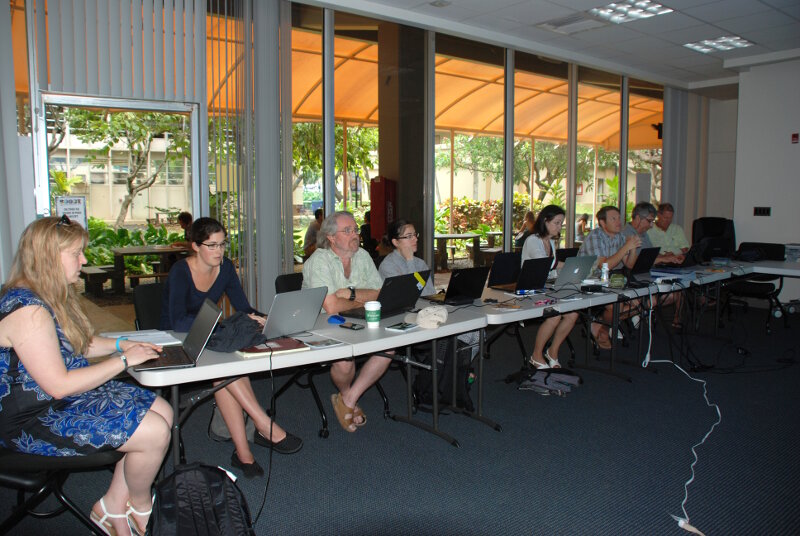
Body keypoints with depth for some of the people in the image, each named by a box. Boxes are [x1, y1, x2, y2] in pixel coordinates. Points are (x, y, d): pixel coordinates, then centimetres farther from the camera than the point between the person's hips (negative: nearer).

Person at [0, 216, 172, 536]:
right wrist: (124, 360, -20)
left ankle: (113, 508, 11)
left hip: (68, 397, 11)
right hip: (35, 421, -11)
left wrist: (121, 344, 9)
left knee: (162, 411, 2)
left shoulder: (52, 298, 8)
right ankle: (141, 509, 12)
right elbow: (59, 385, -27)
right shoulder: (26, 310, -25)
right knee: (154, 432, -18)